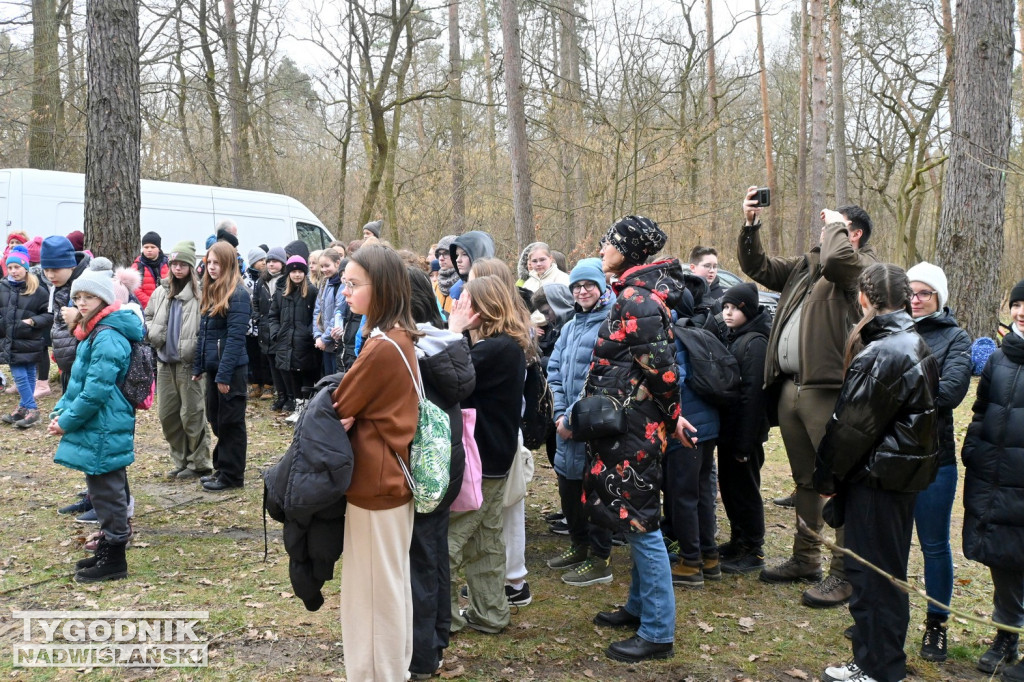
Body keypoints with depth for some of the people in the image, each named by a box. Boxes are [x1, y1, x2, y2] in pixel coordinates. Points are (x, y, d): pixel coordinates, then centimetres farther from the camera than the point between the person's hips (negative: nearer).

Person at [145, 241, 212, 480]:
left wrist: (199, 351, -18)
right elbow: (148, 317, 22)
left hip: (190, 363, -7)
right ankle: (180, 461, 25)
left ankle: (198, 463, 13)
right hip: (165, 362, 7)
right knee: (167, 415, 12)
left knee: (192, 415, -1)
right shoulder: (161, 292, 10)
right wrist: (152, 333, 4)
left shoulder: (200, 293, -12)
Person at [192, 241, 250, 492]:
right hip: (213, 366, 9)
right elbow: (203, 333, 16)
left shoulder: (238, 295, -14)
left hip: (231, 369, -8)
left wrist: (224, 374, -21)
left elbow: (235, 337, -19)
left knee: (231, 422, 1)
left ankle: (232, 475, 10)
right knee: (216, 420, 15)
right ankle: (221, 468, 28)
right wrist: (198, 366, 14)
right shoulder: (210, 292, 13)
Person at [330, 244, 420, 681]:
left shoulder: (382, 346, -22)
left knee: (374, 590, 4)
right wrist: (348, 415, -4)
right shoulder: (400, 337, 8)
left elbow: (336, 407, -12)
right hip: (393, 475, 10)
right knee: (392, 583, 20)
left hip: (375, 482, -10)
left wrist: (338, 415, 8)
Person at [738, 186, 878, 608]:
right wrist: (751, 225, 12)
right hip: (790, 387, 8)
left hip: (828, 391, -8)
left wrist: (835, 224, -8)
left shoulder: (864, 267, -5)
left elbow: (837, 260, -27)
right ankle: (805, 559, 32)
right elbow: (758, 267, 24)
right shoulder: (805, 265, 18)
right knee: (805, 478, 18)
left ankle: (844, 573, 7)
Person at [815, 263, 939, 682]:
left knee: (871, 573, 1)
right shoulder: (916, 345, 9)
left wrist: (826, 476, -8)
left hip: (876, 478, -10)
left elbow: (852, 426, -19)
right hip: (906, 472, 10)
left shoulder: (881, 355, -22)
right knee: (889, 571, 20)